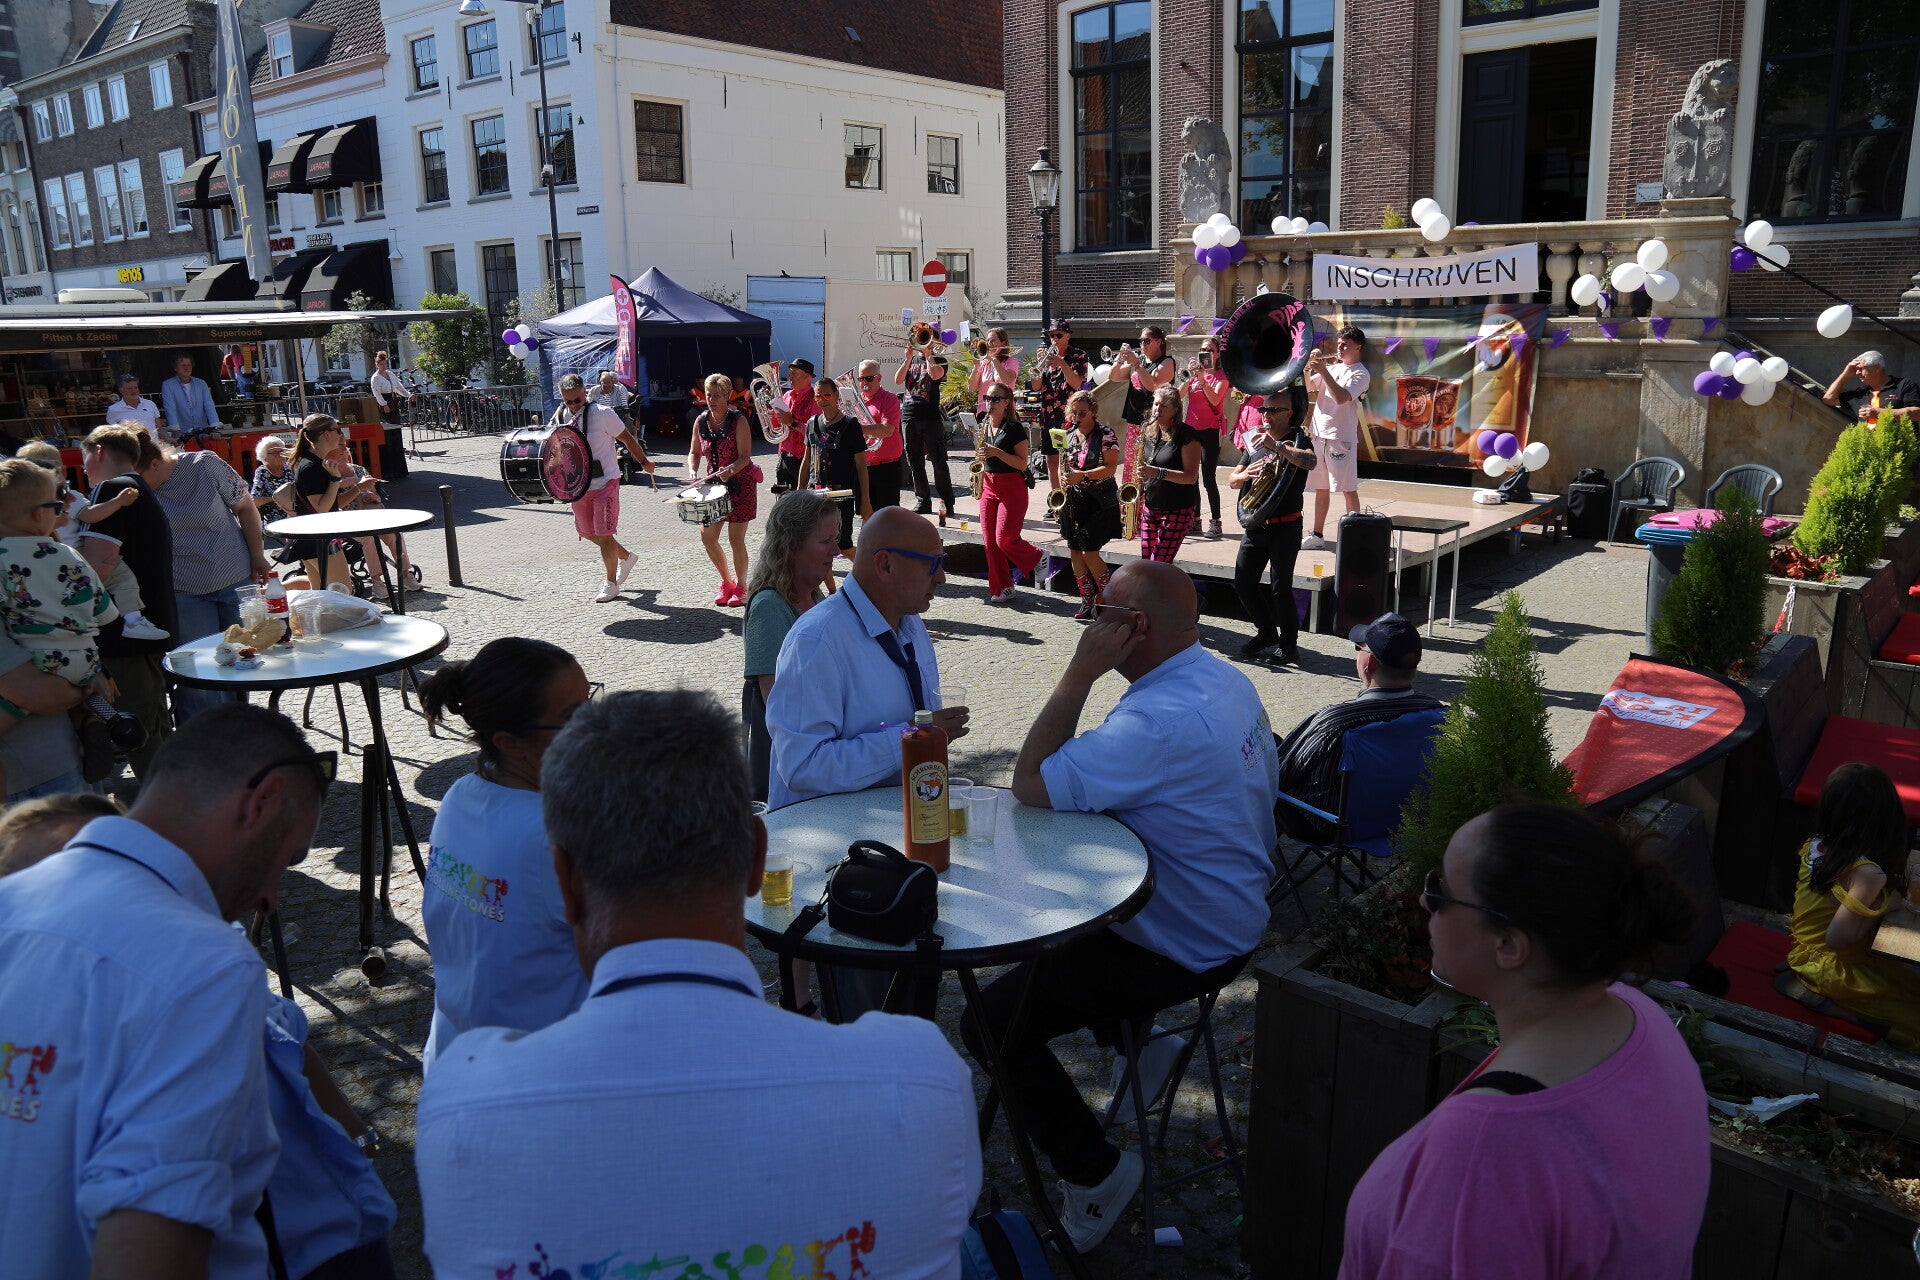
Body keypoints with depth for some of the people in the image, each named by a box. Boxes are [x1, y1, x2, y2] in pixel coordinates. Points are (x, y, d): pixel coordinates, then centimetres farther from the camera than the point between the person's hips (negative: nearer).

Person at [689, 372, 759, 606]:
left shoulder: (739, 421, -12)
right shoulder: (701, 421, 4)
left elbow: (745, 457, -16)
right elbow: (695, 452, 14)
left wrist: (730, 470, -34)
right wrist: (692, 470, -6)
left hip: (740, 484, -5)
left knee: (735, 538, -3)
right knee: (707, 536, 2)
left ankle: (741, 587, 14)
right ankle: (726, 581, 23)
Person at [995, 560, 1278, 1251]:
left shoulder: (1161, 721, -32)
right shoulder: (1228, 681, 0)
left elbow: (1030, 784, -29)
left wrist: (1081, 672, -26)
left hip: (1182, 951, -10)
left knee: (989, 1022, -7)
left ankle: (1094, 1171, 5)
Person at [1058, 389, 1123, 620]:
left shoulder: (1105, 434, -8)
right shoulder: (1068, 436, 8)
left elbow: (1111, 468, -15)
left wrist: (1083, 475, -26)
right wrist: (1063, 480, 1)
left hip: (1100, 502, -6)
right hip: (1074, 501, 6)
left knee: (1089, 553, -10)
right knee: (1075, 551, 4)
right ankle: (1087, 602, 16)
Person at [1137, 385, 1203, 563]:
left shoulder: (1186, 435, -11)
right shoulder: (1149, 432, 9)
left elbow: (1191, 476, -17)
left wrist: (1158, 472, -29)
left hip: (1179, 509, -6)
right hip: (1150, 507, 6)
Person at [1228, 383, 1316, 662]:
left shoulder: (1297, 441, -6)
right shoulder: (1254, 442, 12)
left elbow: (1310, 461, -30)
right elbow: (1232, 481, 13)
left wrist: (1276, 446, -40)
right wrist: (1244, 475, -10)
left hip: (1285, 527, -6)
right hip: (1255, 525, 6)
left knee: (1280, 588, -5)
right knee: (1243, 584, 8)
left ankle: (1288, 645, 9)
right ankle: (1266, 634, 26)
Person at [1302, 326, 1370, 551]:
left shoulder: (1360, 374, -6)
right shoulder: (1332, 367, 16)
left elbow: (1341, 397, -21)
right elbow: (1309, 389, 14)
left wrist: (1322, 370, -19)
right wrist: (1308, 366, -1)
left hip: (1341, 438, -7)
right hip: (1319, 435, 7)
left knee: (1348, 489, -4)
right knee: (1320, 488, 12)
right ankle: (1317, 536, 19)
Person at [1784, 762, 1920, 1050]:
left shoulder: (1812, 847, -7)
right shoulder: (1869, 873, -28)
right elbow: (1838, 938, -25)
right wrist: (1884, 906, -15)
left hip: (1804, 955, 8)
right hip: (1832, 968, -8)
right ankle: (1832, 1003, -1)